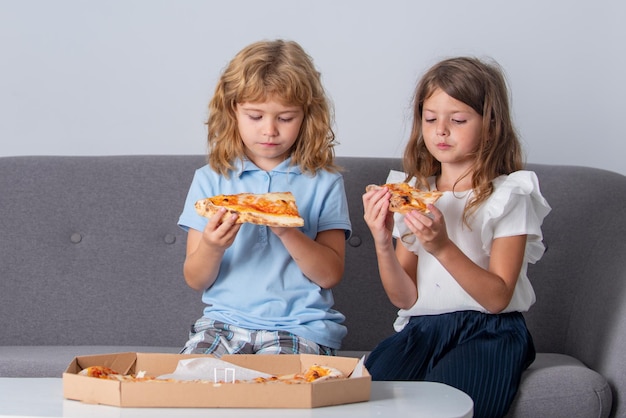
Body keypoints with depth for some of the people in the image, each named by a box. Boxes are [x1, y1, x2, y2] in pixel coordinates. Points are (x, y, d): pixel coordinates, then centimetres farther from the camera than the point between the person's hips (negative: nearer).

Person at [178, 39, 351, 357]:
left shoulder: (323, 182, 4)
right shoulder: (209, 179, 8)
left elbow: (330, 275, -2)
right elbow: (195, 280, 7)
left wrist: (287, 232, -17)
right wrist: (212, 247, -15)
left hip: (300, 325, -2)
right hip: (224, 318, 2)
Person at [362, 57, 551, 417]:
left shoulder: (508, 195, 0)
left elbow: (497, 298, -9)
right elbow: (405, 298, 8)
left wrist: (442, 246, -22)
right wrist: (383, 245, -11)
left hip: (488, 332, -3)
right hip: (422, 329, 4)